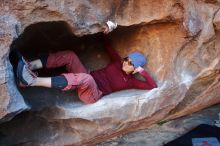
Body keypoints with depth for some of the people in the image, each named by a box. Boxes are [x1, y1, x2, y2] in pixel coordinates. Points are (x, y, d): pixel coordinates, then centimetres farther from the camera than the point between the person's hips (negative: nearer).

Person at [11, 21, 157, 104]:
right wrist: (106, 32, -2)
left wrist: (143, 71, -8)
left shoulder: (130, 81, 4)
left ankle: (32, 81, -46)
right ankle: (29, 66, -28)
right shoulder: (118, 62, 16)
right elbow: (107, 45, 18)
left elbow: (153, 86, -5)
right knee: (70, 55, -17)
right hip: (86, 83, 6)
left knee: (86, 78, -42)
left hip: (93, 95, -6)